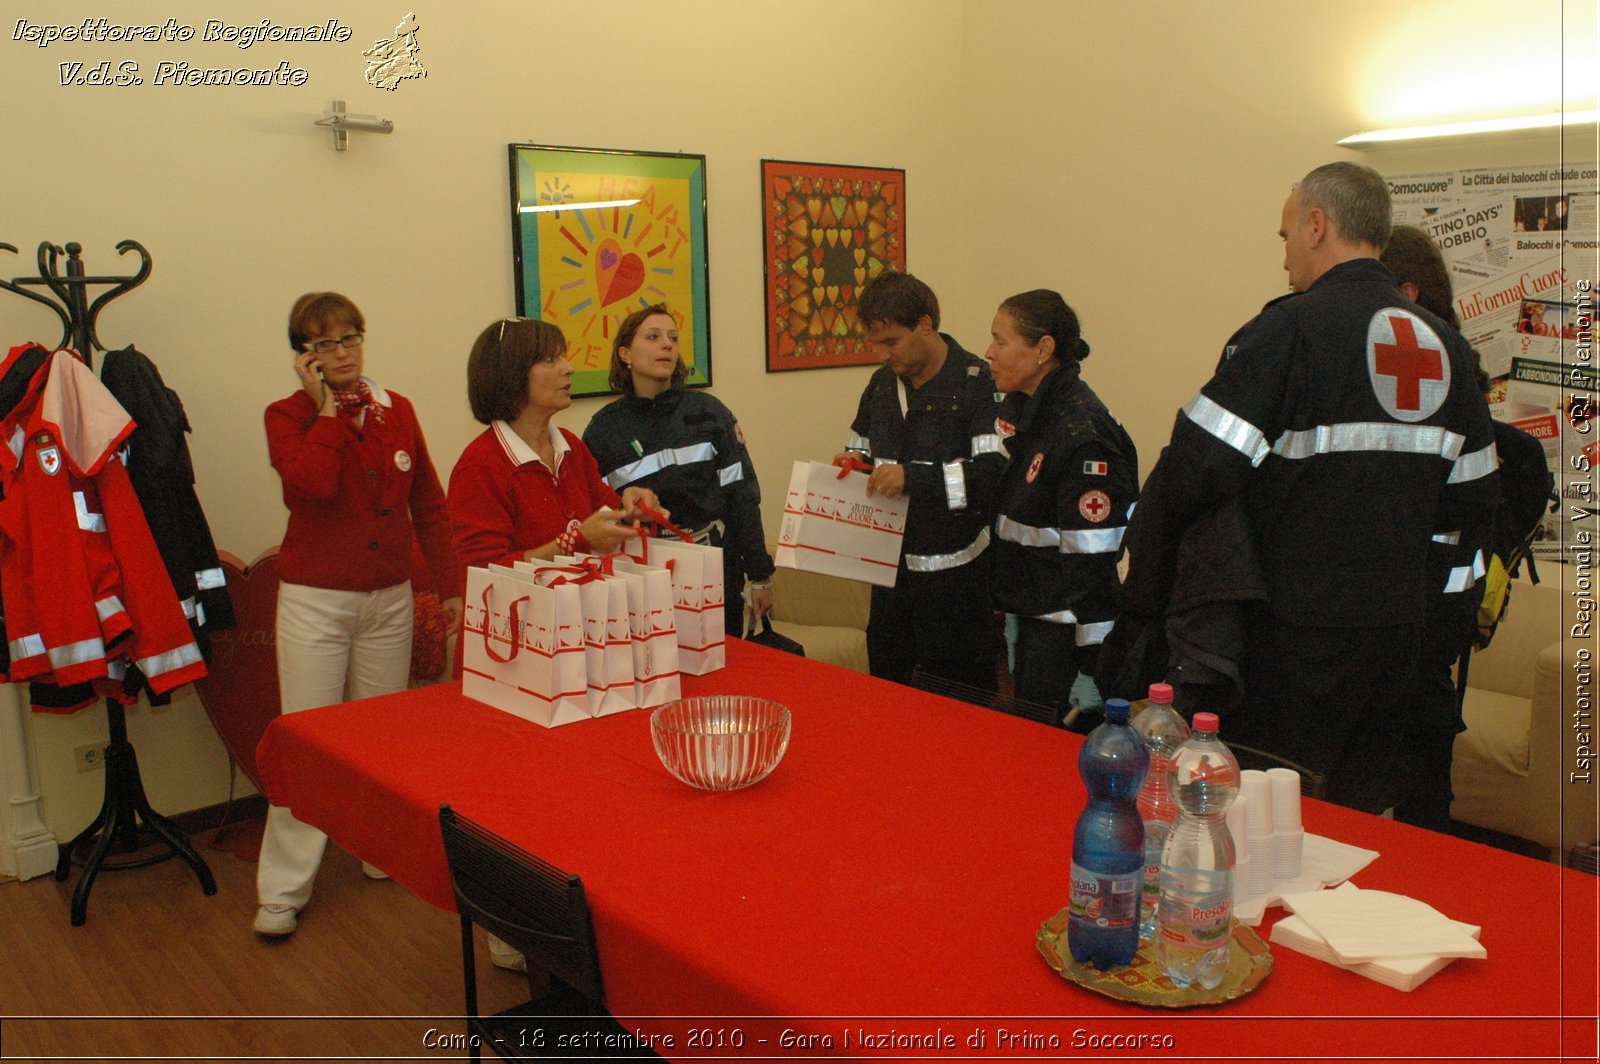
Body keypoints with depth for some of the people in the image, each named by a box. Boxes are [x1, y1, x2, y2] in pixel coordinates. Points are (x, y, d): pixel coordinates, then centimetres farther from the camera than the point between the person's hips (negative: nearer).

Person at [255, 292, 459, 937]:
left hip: (390, 597, 4)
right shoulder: (287, 416, -3)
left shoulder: (396, 410, 7)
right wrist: (326, 407, -14)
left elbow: (428, 504, 10)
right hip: (314, 599, -3)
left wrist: (450, 583, 7)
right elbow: (313, 485, -24)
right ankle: (282, 890, 7)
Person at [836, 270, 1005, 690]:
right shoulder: (883, 382, 12)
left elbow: (997, 473, -22)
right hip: (891, 568, 7)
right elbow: (861, 449, 25)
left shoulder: (978, 382, -11)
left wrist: (914, 477, -28)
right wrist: (852, 463, 2)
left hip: (954, 573, -6)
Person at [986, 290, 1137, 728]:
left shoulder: (1083, 434, -21)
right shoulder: (1020, 411, 8)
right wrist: (1013, 615, 18)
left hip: (1066, 641, -9)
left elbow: (1093, 561, -22)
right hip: (1031, 623, 9)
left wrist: (1091, 669, -20)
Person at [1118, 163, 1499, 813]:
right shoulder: (1444, 344, 9)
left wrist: (1141, 573, -6)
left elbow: (1197, 467, -18)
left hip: (1302, 625, -7)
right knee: (1362, 814, 18)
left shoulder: (1292, 328, -13)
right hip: (1400, 623, 7)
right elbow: (1470, 496, 15)